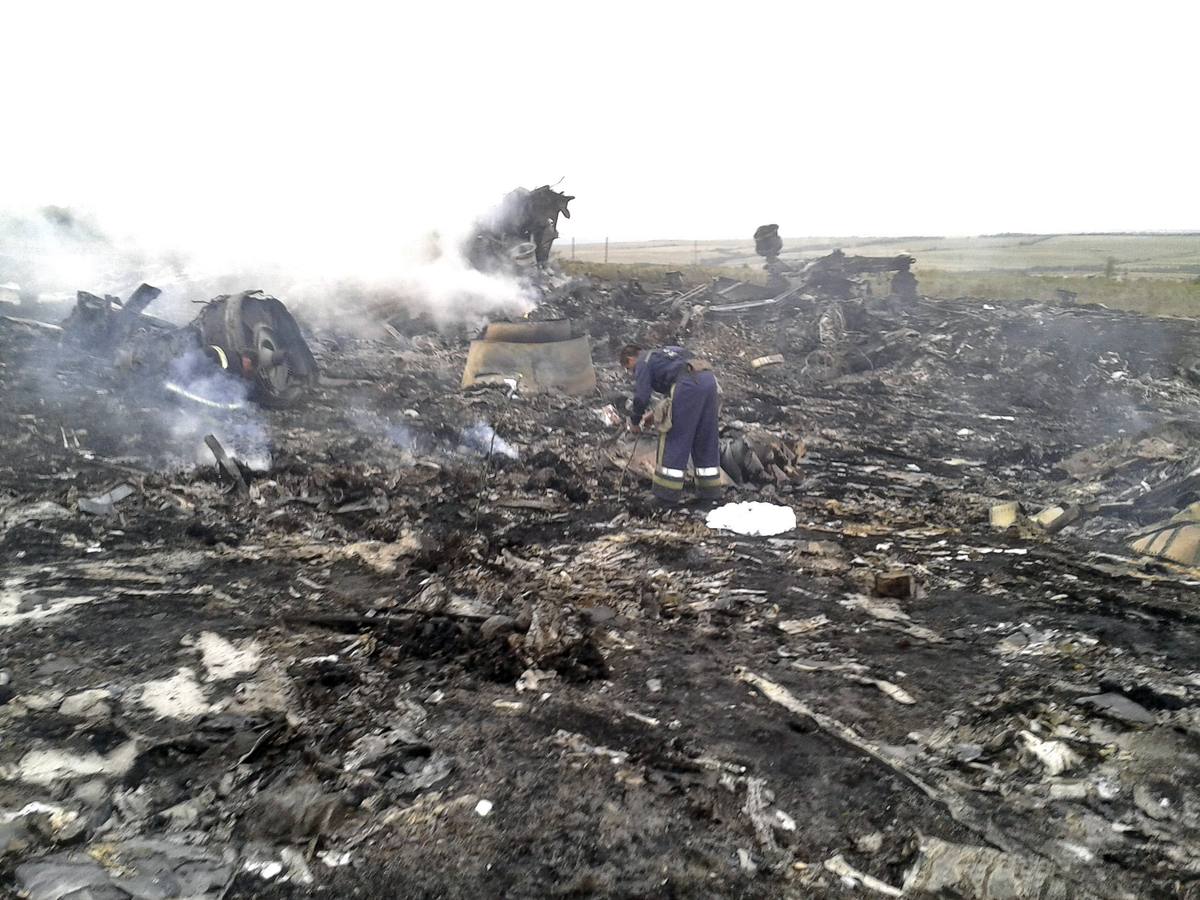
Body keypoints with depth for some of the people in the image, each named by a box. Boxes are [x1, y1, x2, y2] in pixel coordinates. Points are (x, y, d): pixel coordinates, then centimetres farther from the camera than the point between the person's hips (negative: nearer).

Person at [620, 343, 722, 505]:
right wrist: (656, 414, 39)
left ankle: (668, 491, 7)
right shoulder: (663, 354, 37)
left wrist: (635, 421, 19)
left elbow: (641, 396, 2)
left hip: (688, 384, -8)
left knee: (674, 439, 3)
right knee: (706, 439, 16)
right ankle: (710, 489, 22)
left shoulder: (643, 362, 13)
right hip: (709, 379, 8)